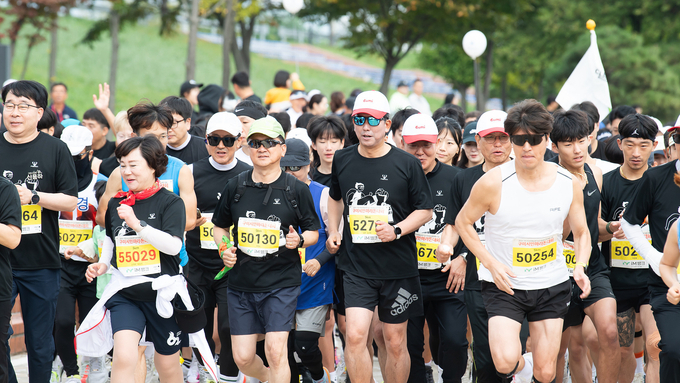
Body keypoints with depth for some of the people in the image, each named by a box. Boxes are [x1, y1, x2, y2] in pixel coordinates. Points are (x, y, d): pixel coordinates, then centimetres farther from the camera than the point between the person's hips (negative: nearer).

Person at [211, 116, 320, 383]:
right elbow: (220, 226, 17)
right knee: (242, 358, 5)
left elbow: (313, 231, 7)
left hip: (282, 283, -3)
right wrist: (224, 249, -2)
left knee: (275, 351, -13)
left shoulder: (296, 190, -2)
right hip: (241, 282, 3)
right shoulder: (235, 187, 4)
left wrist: (299, 240, -15)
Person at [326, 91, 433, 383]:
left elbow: (425, 210, 2)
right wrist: (333, 231, 11)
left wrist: (397, 230, -14)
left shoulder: (406, 164, -4)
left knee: (396, 343, 7)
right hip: (356, 267, 1)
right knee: (355, 335, -15)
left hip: (398, 268, -1)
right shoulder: (342, 161, 4)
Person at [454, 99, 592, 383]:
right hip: (504, 285, -3)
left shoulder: (569, 184, -6)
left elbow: (582, 234, 7)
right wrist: (491, 264, -14)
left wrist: (580, 267, -13)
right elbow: (463, 222, -2)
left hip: (551, 287, 3)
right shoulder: (493, 183, -15)